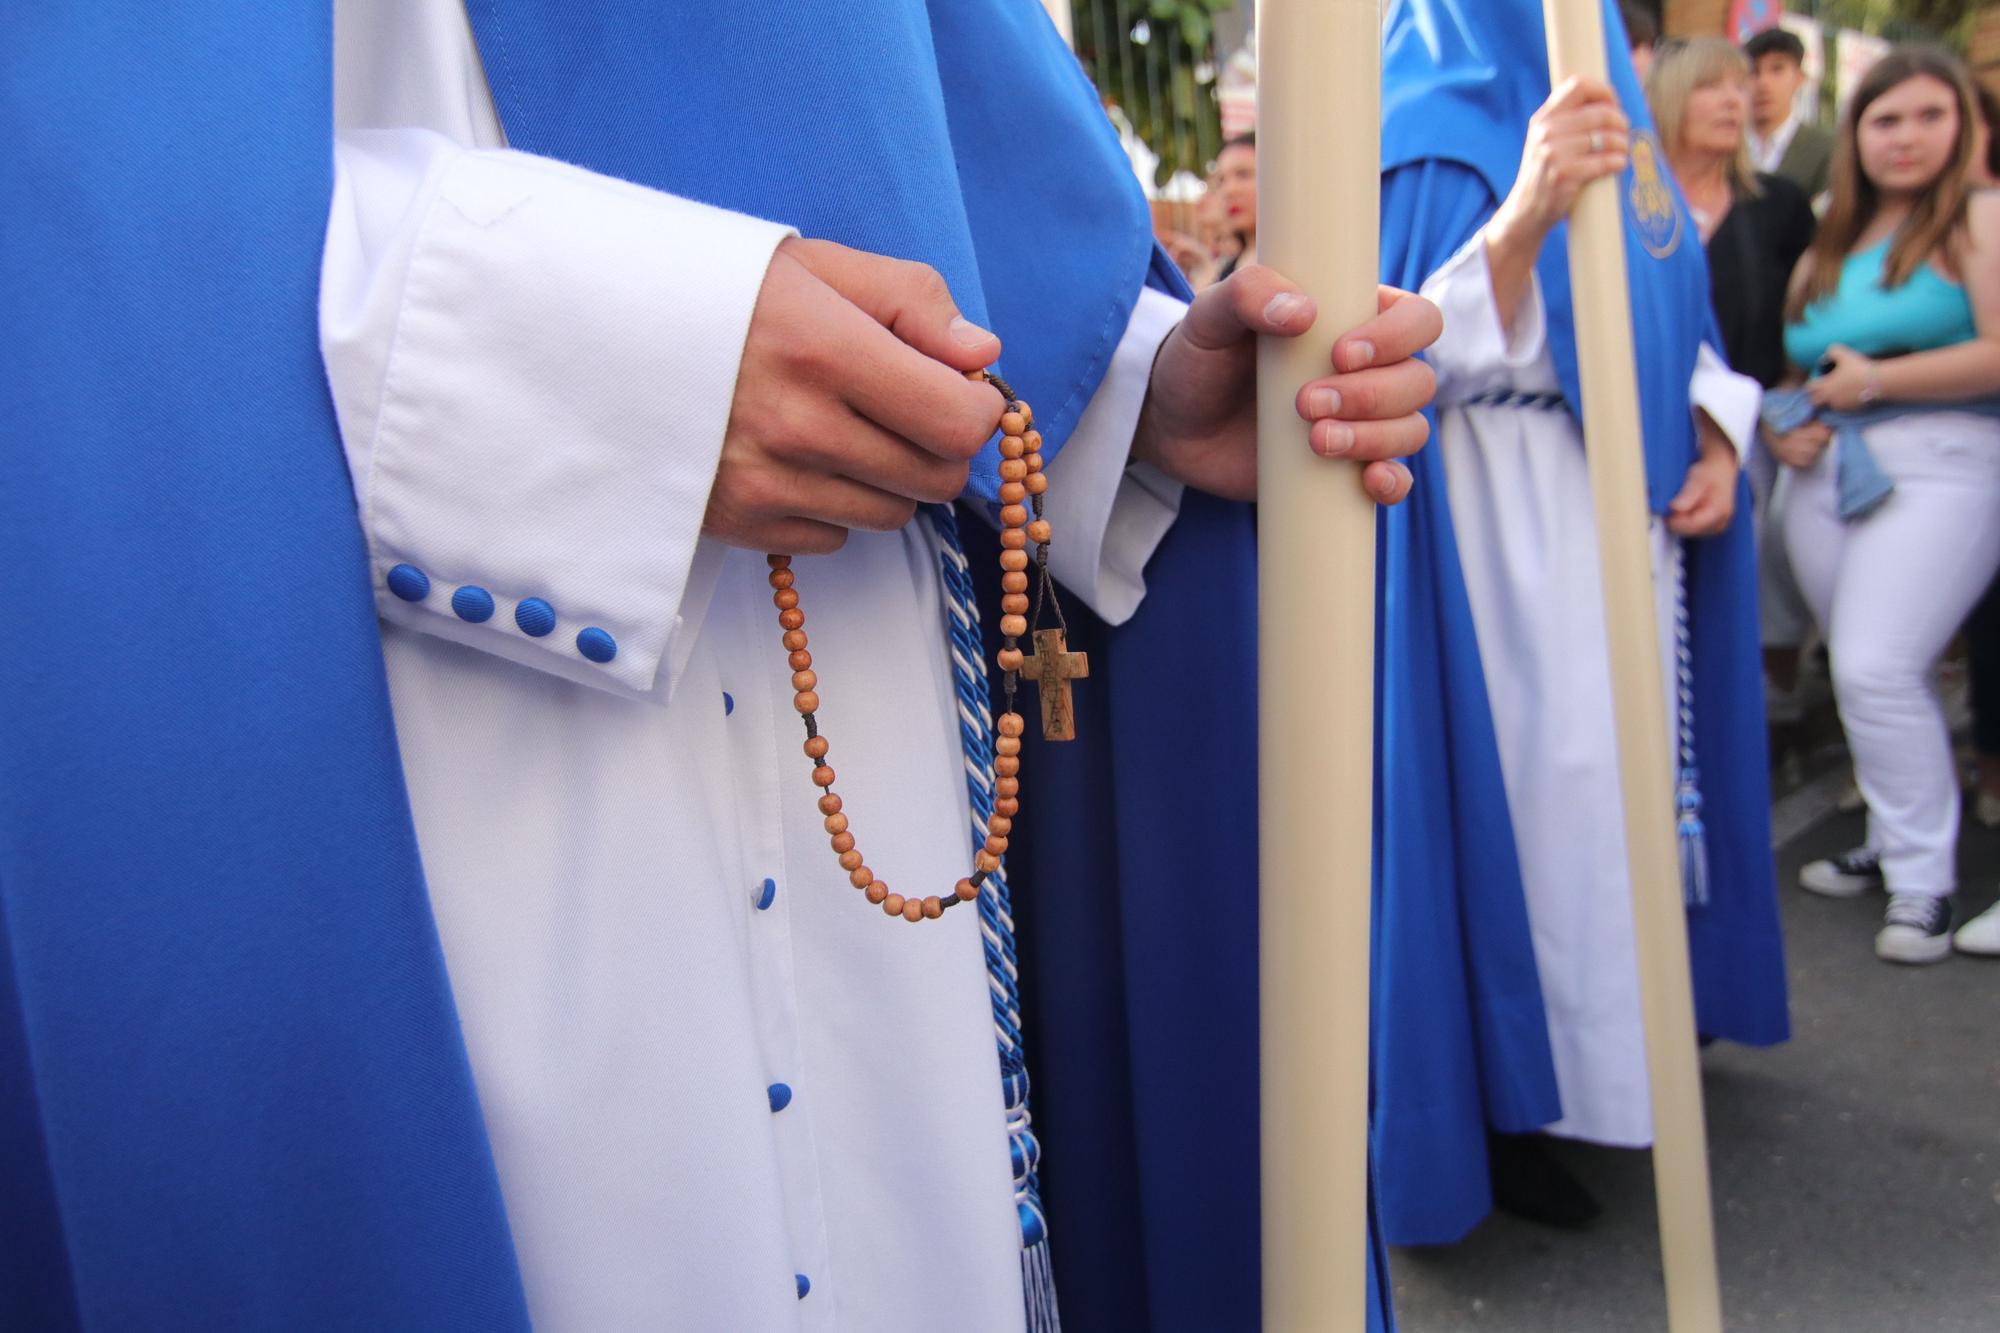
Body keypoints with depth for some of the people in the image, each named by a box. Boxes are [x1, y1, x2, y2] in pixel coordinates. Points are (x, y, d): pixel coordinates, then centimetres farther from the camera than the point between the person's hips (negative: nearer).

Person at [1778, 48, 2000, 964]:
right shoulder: (1830, 246, 17)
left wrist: (1874, 380, -10)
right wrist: (1788, 425, 4)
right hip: (1827, 475, 6)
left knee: (1877, 670, -15)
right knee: (1863, 673, 9)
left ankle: (1924, 881, -3)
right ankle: (1893, 843, 24)